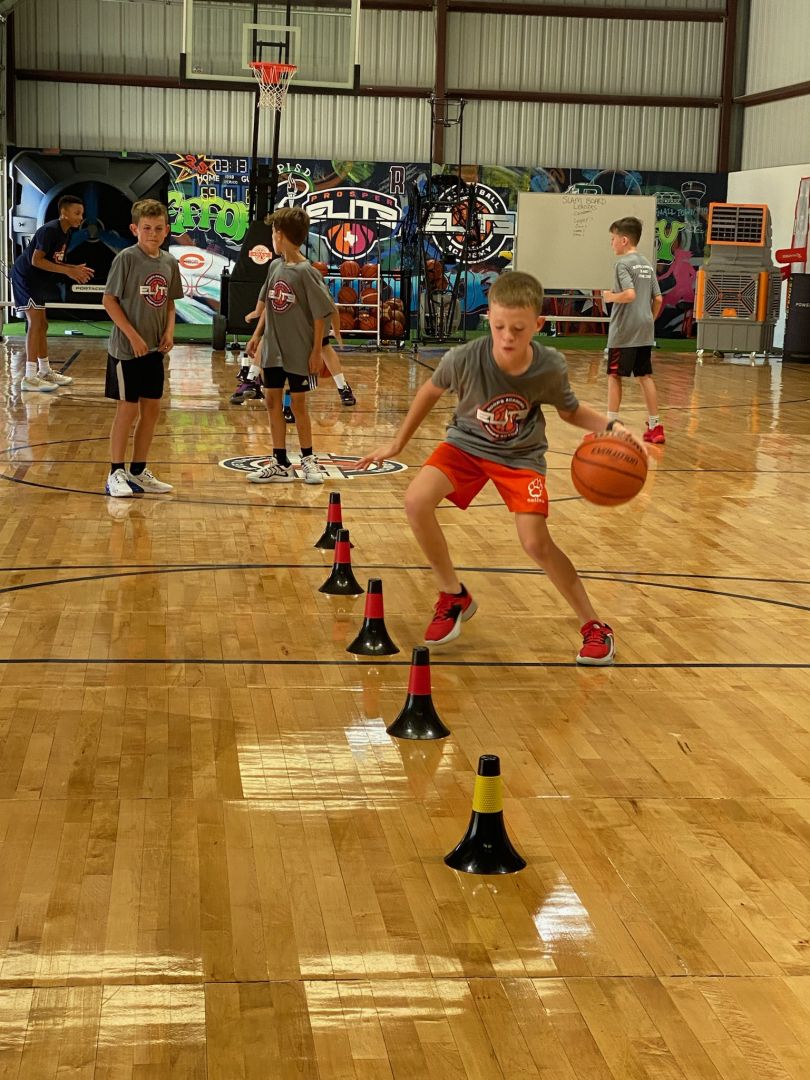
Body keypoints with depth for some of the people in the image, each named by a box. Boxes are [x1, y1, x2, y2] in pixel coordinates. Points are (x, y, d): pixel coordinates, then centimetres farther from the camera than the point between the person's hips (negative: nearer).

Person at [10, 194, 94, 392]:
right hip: (25, 277, -10)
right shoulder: (49, 230, -21)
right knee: (35, 324, -14)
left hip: (37, 281, 10)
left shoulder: (66, 233, 8)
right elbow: (36, 260, -28)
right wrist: (68, 271, -29)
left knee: (42, 325, 14)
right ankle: (30, 377, -15)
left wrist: (75, 269, -2)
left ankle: (45, 371, 24)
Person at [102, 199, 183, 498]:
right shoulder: (126, 258, -12)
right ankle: (116, 473, 7)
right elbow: (109, 300, -12)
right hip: (127, 348, -6)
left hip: (155, 349, 6)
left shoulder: (169, 262, 5)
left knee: (151, 409, 9)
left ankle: (139, 471, 21)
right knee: (128, 408, -3)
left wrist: (169, 331, -2)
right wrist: (133, 336, -16)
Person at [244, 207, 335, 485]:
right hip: (272, 350, 6)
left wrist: (317, 351, -13)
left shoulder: (306, 272, -14)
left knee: (298, 404, 4)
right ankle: (280, 464, 14)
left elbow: (320, 314, -13)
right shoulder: (275, 266, 5)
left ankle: (308, 459, 21)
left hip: (299, 351, -6)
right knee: (272, 402, 7)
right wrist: (257, 335, 9)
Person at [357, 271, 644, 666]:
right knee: (416, 502, -22)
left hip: (521, 455, -1)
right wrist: (397, 444, 4)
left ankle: (594, 626, 5)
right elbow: (430, 392, -5)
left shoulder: (550, 367, -24)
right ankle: (454, 596, 2)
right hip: (468, 442, 1)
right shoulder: (464, 359, -28)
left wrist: (610, 426, -22)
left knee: (536, 542, -16)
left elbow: (571, 411, -2)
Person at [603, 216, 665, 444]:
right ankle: (655, 426, 9)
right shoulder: (647, 264, 13)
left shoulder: (624, 263, -10)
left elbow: (629, 295, -24)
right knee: (645, 376, 9)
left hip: (624, 331, -7)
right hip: (645, 331, 7)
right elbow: (658, 299, 12)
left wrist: (610, 296, -7)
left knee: (614, 376, 1)